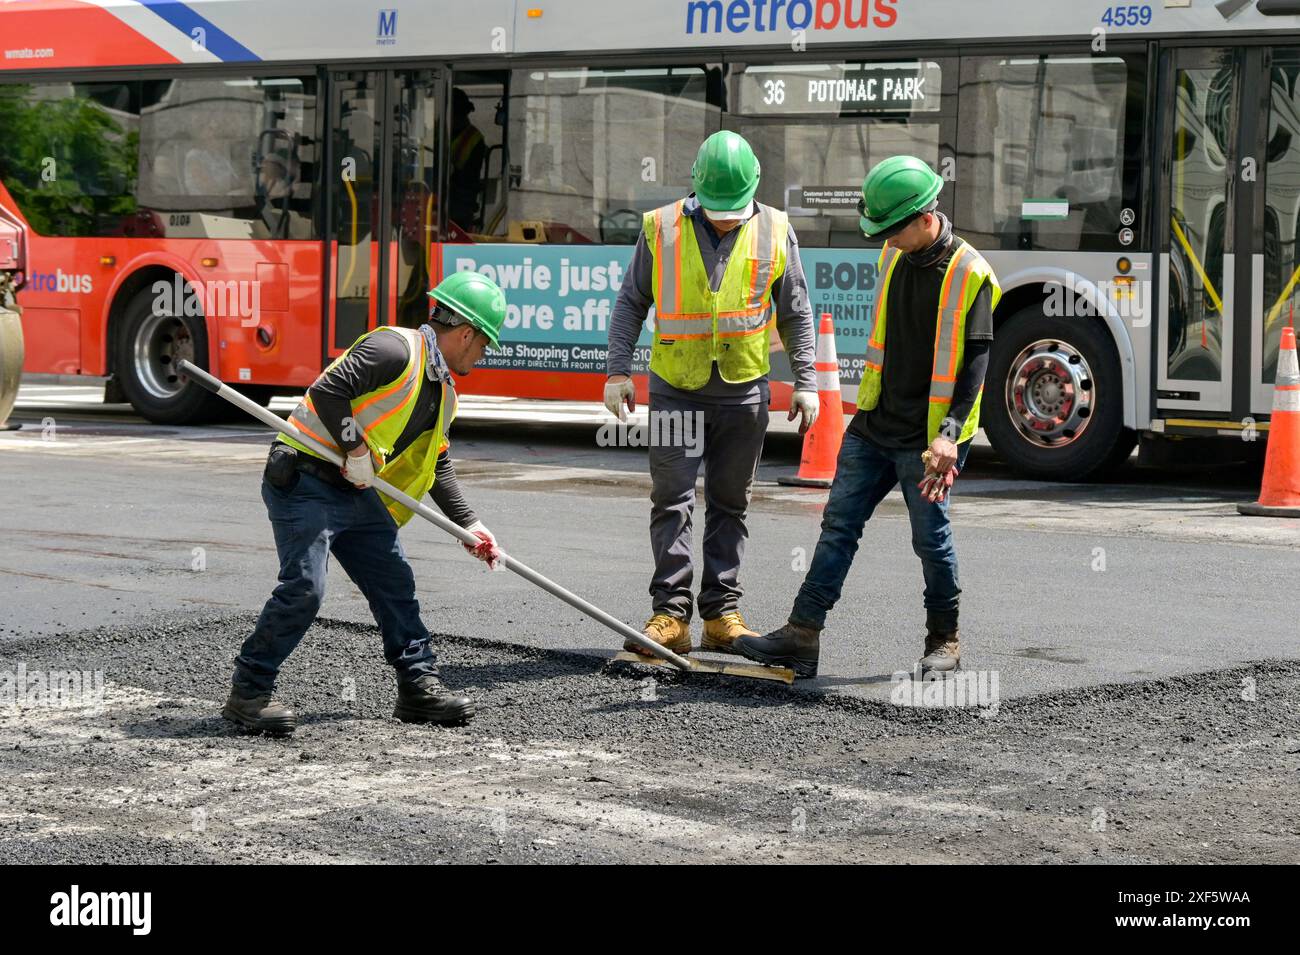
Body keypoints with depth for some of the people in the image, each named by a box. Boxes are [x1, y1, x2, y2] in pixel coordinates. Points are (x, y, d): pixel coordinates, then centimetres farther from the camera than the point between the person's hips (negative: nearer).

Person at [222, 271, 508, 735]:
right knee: (303, 588, -16)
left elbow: (437, 467, 23)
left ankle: (419, 687, 18)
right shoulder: (394, 349, -16)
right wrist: (356, 450, -19)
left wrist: (468, 524, 20)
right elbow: (327, 391, -24)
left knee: (395, 583, 8)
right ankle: (248, 692, -7)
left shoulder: (443, 392, 15)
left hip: (357, 492, 10)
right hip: (304, 481, -10)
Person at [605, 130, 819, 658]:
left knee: (729, 505, 8)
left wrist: (805, 382, 6)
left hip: (743, 392, 1)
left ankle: (722, 614, 13)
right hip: (676, 390, -1)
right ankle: (671, 614, -5)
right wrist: (618, 371, -1)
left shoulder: (774, 232, 1)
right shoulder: (661, 229, -3)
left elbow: (796, 313, 9)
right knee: (672, 501, -5)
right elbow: (630, 302, 6)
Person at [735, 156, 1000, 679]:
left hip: (926, 437, -7)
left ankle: (944, 640, 20)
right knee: (839, 525, 3)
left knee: (931, 538, 2)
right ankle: (802, 635, 3)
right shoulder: (895, 255, 8)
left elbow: (974, 362, -18)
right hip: (873, 425, 7)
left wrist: (950, 432, -28)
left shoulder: (969, 274, -15)